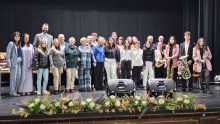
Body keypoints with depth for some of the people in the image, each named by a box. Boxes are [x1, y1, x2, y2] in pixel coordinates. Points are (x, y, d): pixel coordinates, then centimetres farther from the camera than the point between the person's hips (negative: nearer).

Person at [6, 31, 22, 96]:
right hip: (14, 62, -6)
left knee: (19, 77, 5)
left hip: (19, 63, 6)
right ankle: (12, 92, 4)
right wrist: (9, 63, -13)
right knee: (13, 77, -4)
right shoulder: (11, 43, -1)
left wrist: (21, 61, 4)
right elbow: (8, 54, -7)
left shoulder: (19, 45, 16)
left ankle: (15, 91, 15)